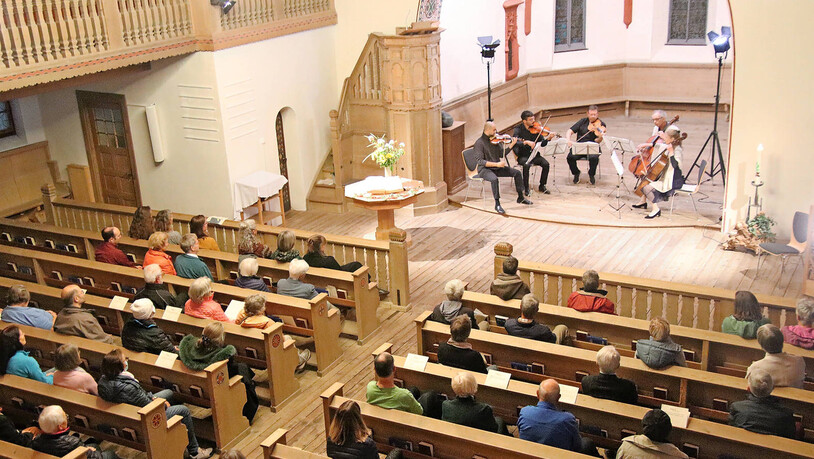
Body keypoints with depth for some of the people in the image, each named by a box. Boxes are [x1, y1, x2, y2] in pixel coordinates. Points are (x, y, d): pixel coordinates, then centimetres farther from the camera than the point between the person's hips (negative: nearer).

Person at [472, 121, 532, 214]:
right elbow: (480, 161, -23)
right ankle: (497, 204, -24)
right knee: (494, 179, -37)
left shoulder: (495, 139, 4)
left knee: (517, 173, -1)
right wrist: (496, 164, -28)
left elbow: (502, 154, 7)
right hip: (484, 169, -7)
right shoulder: (479, 143, -16)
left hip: (496, 168, 7)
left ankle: (520, 197, 14)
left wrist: (511, 145, -5)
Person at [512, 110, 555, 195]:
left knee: (546, 163, -22)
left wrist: (548, 138, -22)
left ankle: (542, 186, -2)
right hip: (522, 156, -4)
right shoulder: (518, 129, -8)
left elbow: (542, 143, -2)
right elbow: (514, 142, -25)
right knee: (526, 165, -35)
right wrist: (526, 142, -37)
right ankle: (526, 188, -16)